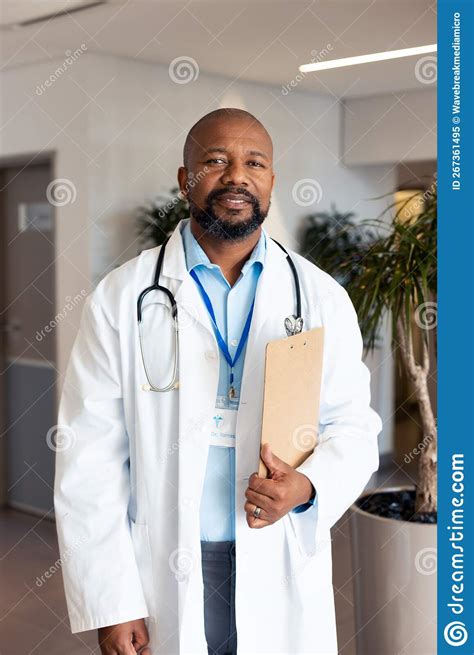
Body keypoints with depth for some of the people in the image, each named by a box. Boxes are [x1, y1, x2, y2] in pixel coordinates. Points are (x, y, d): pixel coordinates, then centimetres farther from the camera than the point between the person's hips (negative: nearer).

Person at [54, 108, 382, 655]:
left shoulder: (322, 297, 1)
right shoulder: (120, 298, -5)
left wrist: (309, 486, -18)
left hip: (284, 572, 2)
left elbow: (353, 426, 4)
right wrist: (110, 604, -9)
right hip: (163, 574, -1)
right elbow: (90, 459, -6)